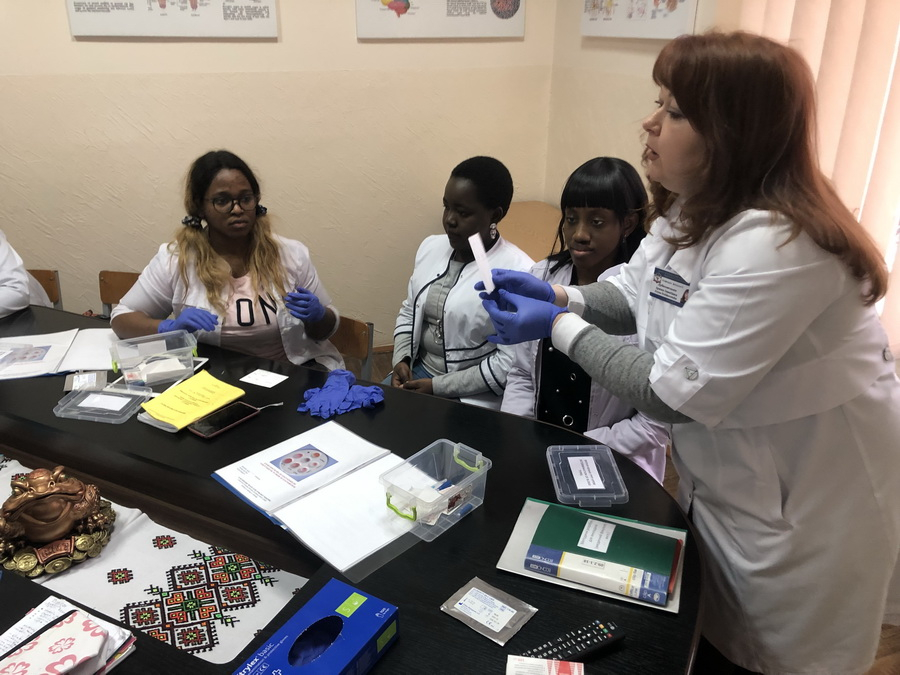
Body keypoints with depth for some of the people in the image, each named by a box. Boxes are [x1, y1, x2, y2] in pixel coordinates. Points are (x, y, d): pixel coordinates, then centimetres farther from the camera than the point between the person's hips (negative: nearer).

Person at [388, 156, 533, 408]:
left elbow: (512, 363, -19)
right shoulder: (431, 247, 3)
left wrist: (438, 387, -17)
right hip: (418, 372, 6)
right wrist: (401, 359, -2)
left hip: (473, 396, -6)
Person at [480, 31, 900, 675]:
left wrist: (559, 327, -23)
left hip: (809, 496, -8)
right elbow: (636, 291, 8)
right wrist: (559, 294, -11)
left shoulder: (774, 246, -34)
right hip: (725, 471, 8)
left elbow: (676, 393, -31)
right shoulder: (690, 210, -2)